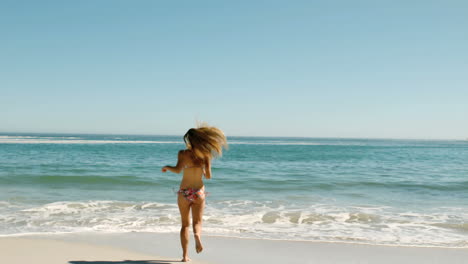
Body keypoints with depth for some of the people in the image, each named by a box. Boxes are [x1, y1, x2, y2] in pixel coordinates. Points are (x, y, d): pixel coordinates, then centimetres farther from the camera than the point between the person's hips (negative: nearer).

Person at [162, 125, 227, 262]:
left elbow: (178, 170, -25)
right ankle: (197, 235, -28)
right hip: (199, 192, 1)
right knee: (197, 222, 7)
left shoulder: (183, 153, -10)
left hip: (184, 193, 0)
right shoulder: (205, 155, -4)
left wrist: (167, 167, -5)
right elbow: (208, 176, -4)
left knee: (185, 224, 12)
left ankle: (185, 255, 8)